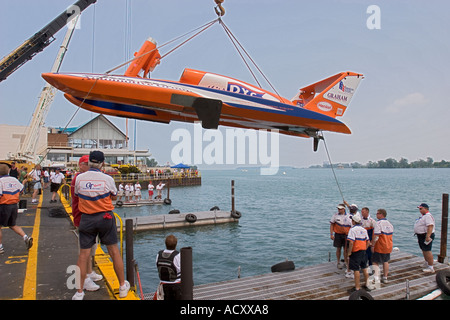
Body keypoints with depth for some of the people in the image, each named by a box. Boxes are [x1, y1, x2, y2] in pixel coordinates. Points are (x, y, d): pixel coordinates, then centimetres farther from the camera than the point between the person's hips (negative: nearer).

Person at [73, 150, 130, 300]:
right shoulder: (107, 179, -9)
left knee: (83, 254, 8)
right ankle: (123, 287, 22)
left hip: (86, 219, 1)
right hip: (105, 217, -1)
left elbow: (77, 195, 10)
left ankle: (79, 292, 15)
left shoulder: (79, 178, -4)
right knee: (114, 251, 10)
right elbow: (114, 197, 5)